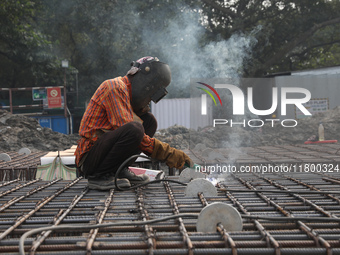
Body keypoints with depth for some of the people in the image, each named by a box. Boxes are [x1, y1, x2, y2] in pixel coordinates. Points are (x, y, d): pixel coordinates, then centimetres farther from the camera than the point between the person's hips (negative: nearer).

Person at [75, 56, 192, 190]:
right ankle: (98, 177, -15)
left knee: (149, 120, 9)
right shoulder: (115, 87, -14)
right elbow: (128, 128, -24)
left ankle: (120, 170, 3)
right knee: (134, 129, -32)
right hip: (89, 158, -9)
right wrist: (166, 153, -21)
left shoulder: (128, 93, 15)